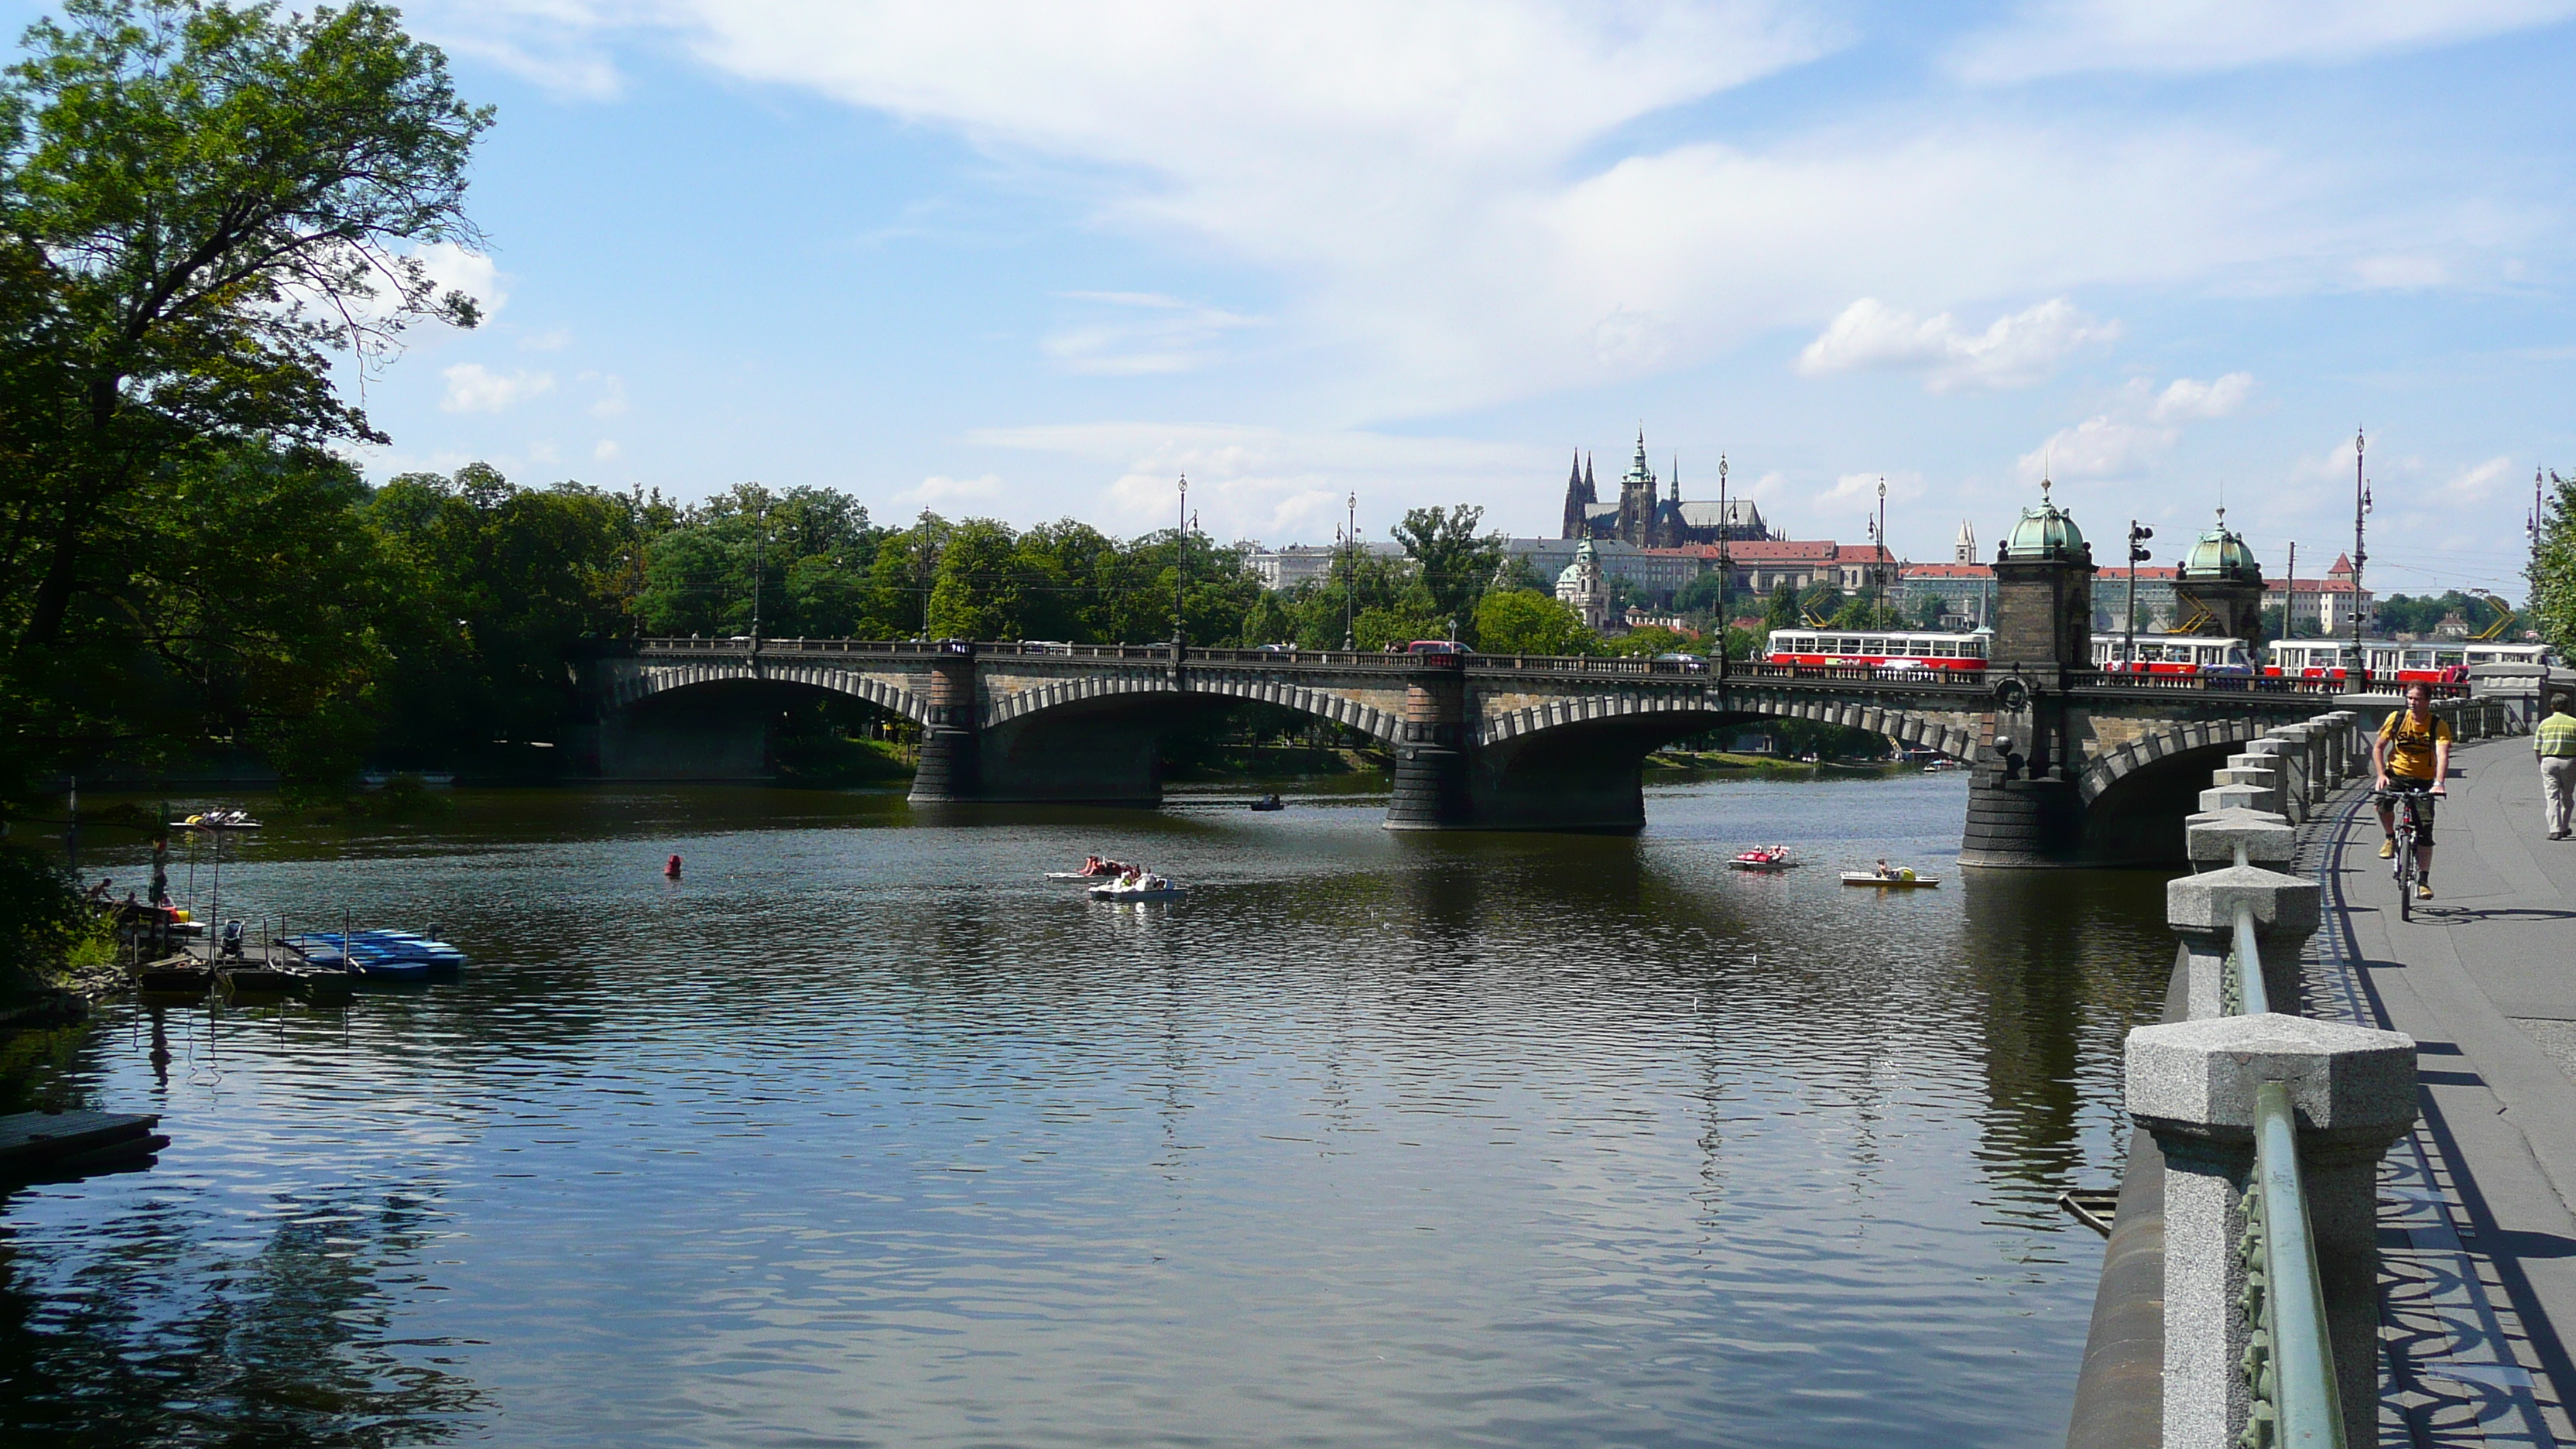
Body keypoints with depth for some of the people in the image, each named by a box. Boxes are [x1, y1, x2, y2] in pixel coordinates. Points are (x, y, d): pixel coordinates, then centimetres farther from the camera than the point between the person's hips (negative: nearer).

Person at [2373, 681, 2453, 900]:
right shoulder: (2396, 719, -6)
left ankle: (2423, 881, -4)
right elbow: (2378, 747, 0)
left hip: (2424, 781, -1)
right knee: (2383, 800, -33)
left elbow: (2443, 755, -25)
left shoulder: (2438, 725, -12)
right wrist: (2381, 775, -15)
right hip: (2396, 774, 1)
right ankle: (2390, 837, -4)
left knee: (2425, 830, -10)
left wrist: (2439, 783, -41)